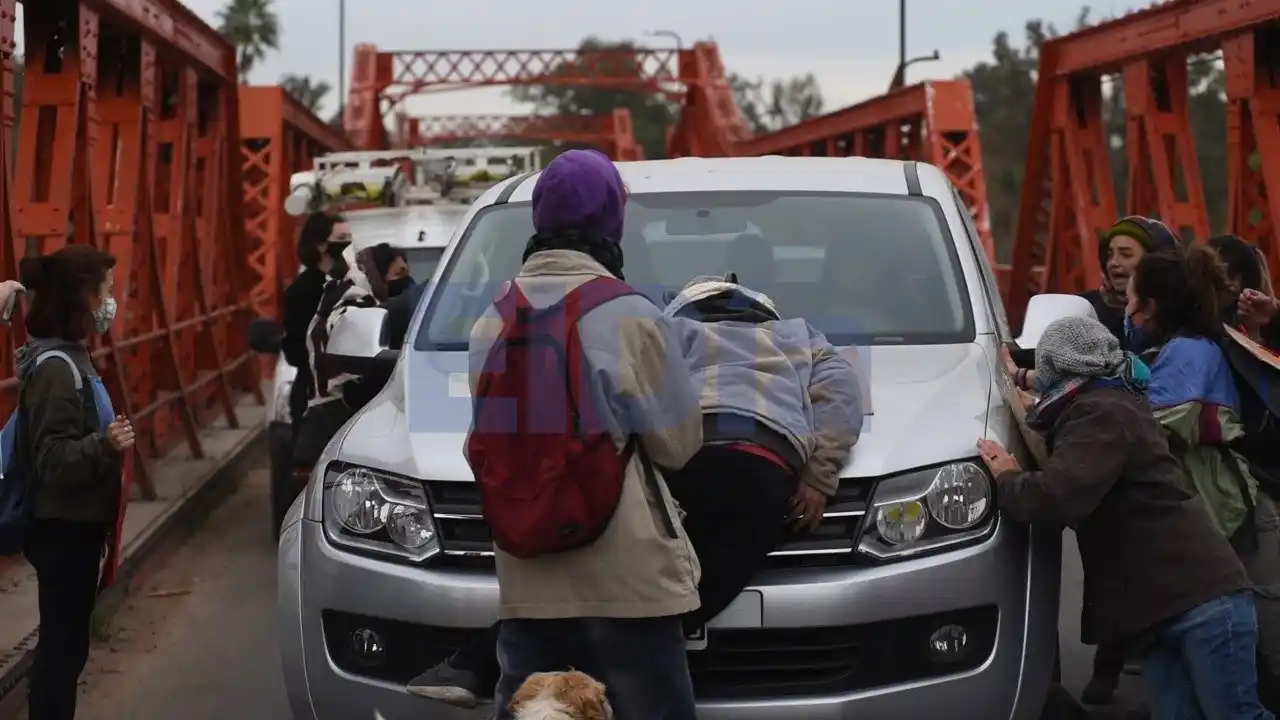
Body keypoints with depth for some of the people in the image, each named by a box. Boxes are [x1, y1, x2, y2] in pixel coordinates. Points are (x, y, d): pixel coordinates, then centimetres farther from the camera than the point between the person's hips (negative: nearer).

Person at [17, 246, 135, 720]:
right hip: (63, 529, -10)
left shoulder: (68, 355, 10)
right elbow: (52, 459, -25)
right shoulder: (56, 366, -21)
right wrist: (104, 446, -38)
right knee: (63, 644, -2)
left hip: (75, 523, 10)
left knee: (66, 641, 16)